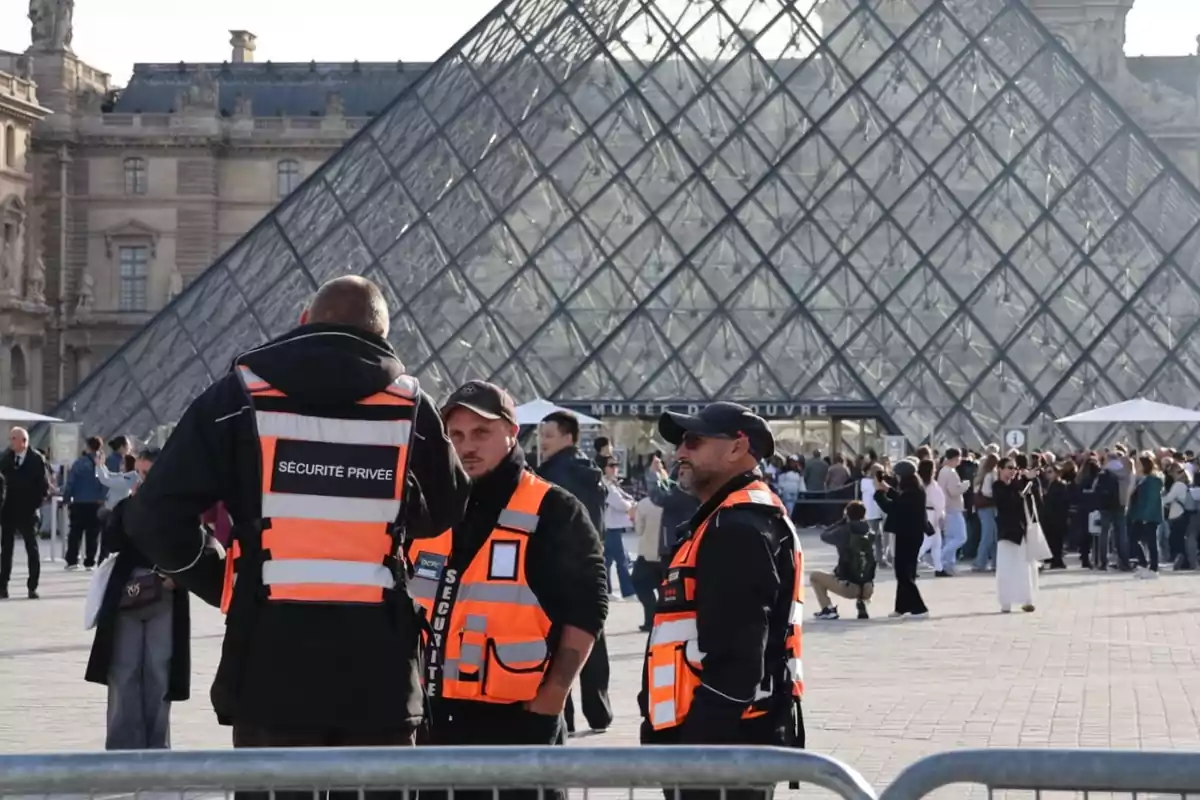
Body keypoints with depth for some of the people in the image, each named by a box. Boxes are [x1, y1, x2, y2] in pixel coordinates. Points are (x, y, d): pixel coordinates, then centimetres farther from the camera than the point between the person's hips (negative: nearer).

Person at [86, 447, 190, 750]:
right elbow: (111, 543, -7)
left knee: (158, 674, 3)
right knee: (123, 673, 0)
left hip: (164, 599, -2)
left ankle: (156, 746, 12)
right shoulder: (126, 506, 7)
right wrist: (133, 505, -10)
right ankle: (123, 746, 5)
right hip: (126, 597, 2)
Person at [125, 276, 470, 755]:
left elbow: (156, 516, -4)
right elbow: (447, 511, 21)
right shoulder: (410, 405, 5)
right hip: (378, 670, 1)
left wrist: (221, 584, 8)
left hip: (271, 665, -1)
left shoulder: (240, 397, 1)